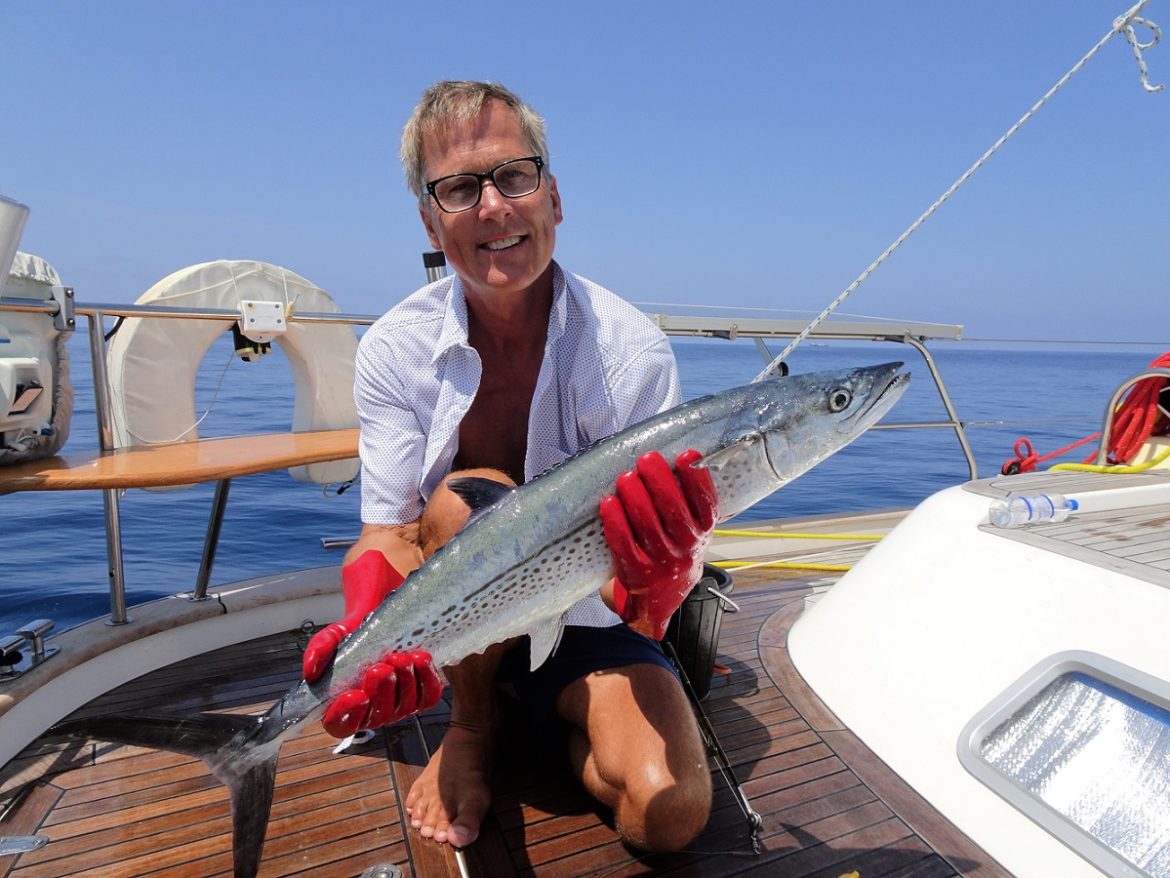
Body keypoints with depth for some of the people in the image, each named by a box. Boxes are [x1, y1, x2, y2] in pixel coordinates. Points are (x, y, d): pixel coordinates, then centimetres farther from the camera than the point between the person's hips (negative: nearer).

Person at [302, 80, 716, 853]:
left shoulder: (632, 351, -20)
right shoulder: (395, 350, -13)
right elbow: (388, 535, -17)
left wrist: (664, 575, -47)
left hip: (585, 621, 0)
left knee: (670, 811, -22)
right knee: (474, 500, -33)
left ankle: (556, 726, 13)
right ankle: (471, 727, -4)